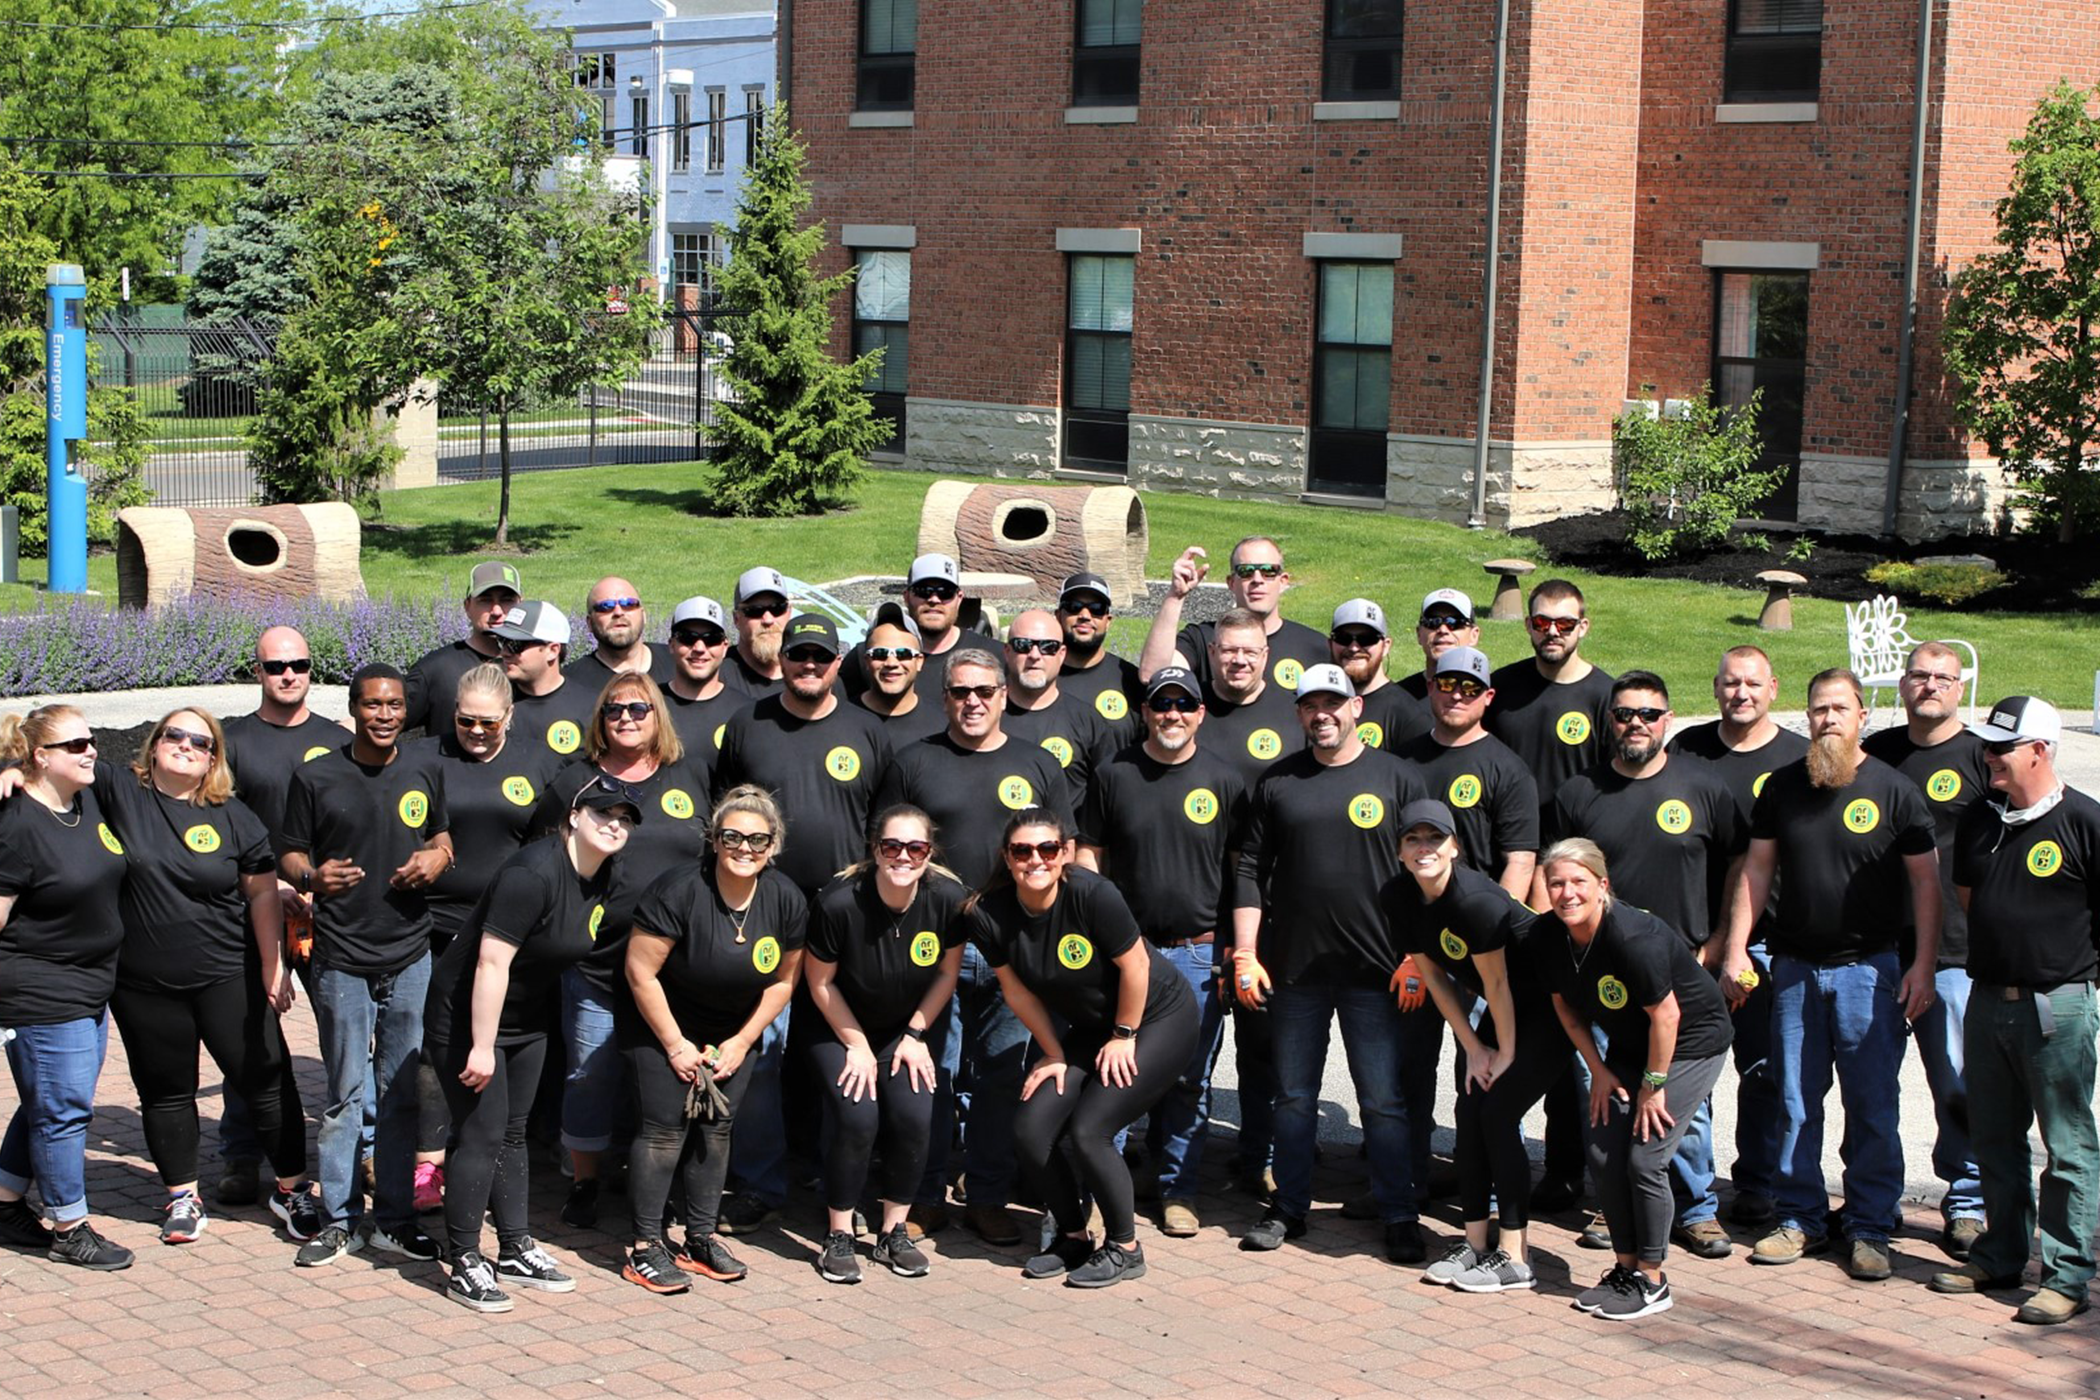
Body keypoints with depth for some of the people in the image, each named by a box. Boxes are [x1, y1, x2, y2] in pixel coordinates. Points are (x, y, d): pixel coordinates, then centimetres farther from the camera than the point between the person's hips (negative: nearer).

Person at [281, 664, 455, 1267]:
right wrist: (311, 877, -18)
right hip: (342, 958, -3)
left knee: (402, 1094, 7)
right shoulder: (316, 778, -1)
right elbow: (289, 854, 4)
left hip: (411, 953, 3)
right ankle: (338, 1220, 11)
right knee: (346, 1094, 1)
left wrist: (437, 857, -2)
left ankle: (394, 1219, 15)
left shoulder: (426, 771, 8)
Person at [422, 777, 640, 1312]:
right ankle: (463, 1265, 1)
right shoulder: (534, 872, -28)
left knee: (513, 1133, 15)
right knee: (483, 1136, -7)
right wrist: (482, 1048, -26)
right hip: (467, 1014, -8)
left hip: (529, 1019, 8)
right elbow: (492, 962, -28)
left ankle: (515, 1251, 23)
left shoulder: (603, 876, -1)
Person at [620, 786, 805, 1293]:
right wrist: (676, 1046, -14)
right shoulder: (680, 891, -25)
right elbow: (640, 971, -19)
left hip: (734, 1031, 5)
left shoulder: (787, 901, -10)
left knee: (717, 1127, 4)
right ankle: (645, 1248, -4)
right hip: (663, 1023, -5)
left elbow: (782, 981, 3)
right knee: (667, 1127, -9)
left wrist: (741, 1042, -2)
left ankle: (700, 1239, 15)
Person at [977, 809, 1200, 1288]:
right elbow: (1018, 991, 0)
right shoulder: (993, 915, -14)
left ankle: (1124, 1249, 3)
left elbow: (1135, 966, -18)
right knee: (1031, 1128, -7)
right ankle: (1073, 1235, 15)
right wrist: (1054, 1054, 4)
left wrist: (1124, 1036, -9)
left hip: (1159, 1017, -6)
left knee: (1088, 1130, -17)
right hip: (1090, 1027, 6)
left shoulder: (1092, 894, -29)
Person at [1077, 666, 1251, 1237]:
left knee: (1190, 1078, 5)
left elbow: (1243, 868, 7)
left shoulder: (1224, 780, 3)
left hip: (1199, 952, 0)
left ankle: (1178, 1189, 16)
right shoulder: (1113, 775, 3)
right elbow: (1090, 856, 8)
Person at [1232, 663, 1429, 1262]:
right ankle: (1289, 1207, 23)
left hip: (1374, 971, -2)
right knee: (1293, 1096, 11)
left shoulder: (1396, 778, 2)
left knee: (1384, 1101, 0)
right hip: (1293, 967, 2)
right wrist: (1244, 954, 1)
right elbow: (1251, 872, 8)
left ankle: (1399, 1216, 10)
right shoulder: (1277, 783, 7)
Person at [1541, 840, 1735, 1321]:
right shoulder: (1549, 935, -11)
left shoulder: (1633, 937, -33)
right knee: (1603, 1155, 0)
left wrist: (1653, 1085, -16)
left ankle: (1652, 1281, 3)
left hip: (1691, 1043, -7)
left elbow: (1666, 1015, -24)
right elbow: (1565, 1005, 5)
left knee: (1645, 1159, -11)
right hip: (1628, 1044, 7)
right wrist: (1599, 1071, 3)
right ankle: (1625, 1267, 17)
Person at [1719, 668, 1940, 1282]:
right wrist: (1736, 950, 5)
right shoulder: (1782, 786, 7)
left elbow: (1925, 880, -2)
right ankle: (1799, 1219, 17)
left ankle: (1869, 1229, 8)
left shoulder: (1894, 790, -3)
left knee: (1872, 1105, -1)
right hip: (1794, 967, 3)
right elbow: (1757, 869, 11)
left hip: (1868, 968, -3)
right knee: (1795, 1102, 6)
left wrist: (1923, 965, -8)